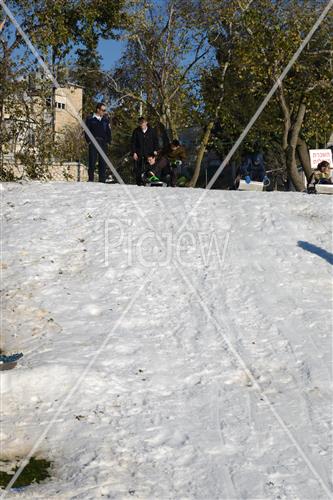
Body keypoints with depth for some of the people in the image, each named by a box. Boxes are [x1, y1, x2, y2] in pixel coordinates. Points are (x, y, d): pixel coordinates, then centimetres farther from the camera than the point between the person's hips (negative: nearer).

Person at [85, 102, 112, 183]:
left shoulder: (106, 120, 17)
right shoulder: (90, 119, 6)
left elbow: (108, 131, 17)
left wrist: (108, 141, 5)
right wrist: (89, 141, -8)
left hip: (103, 143, 3)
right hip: (93, 143, -3)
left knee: (103, 162, 1)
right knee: (92, 161, -5)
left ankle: (102, 180, 3)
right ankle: (91, 179, -2)